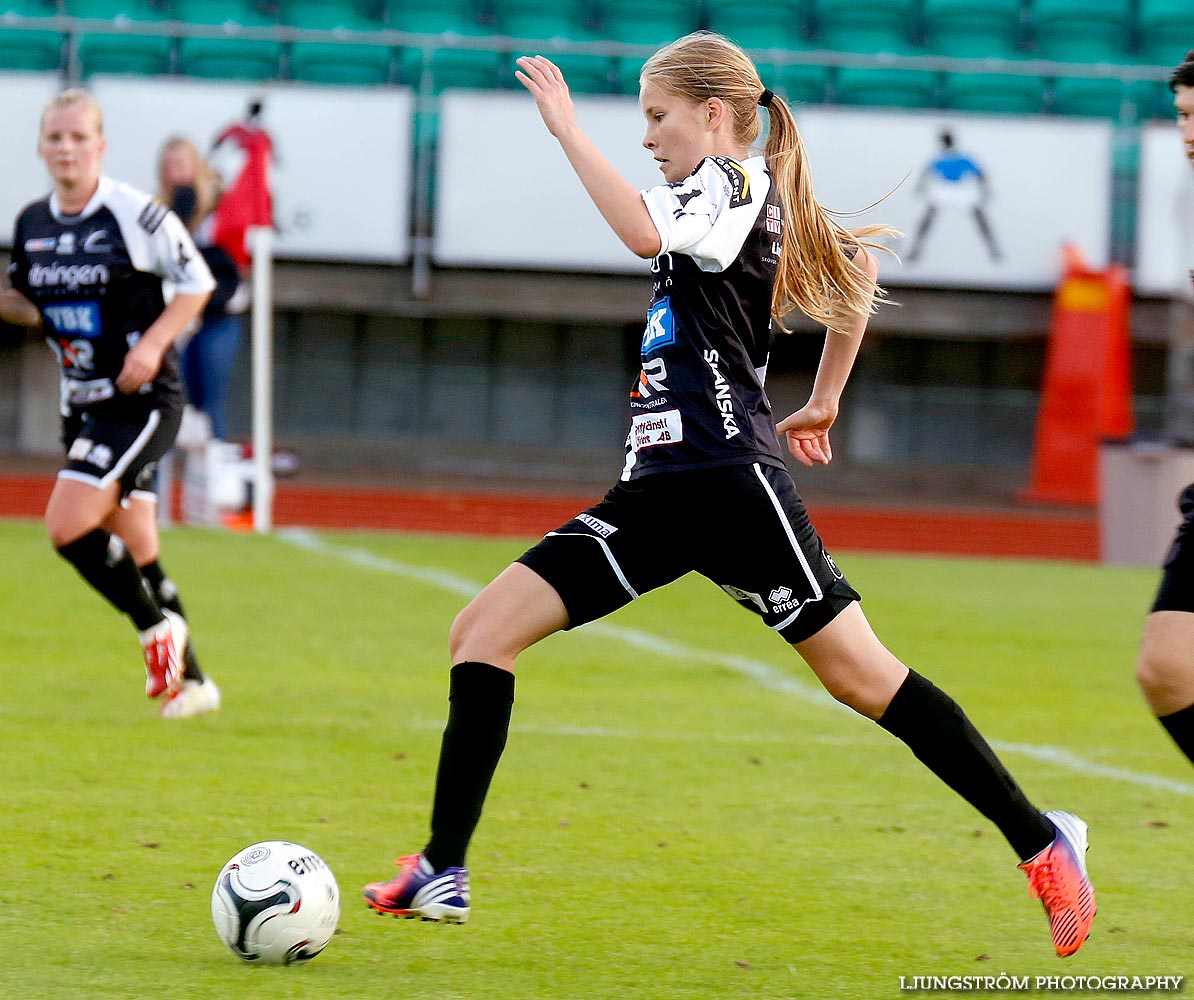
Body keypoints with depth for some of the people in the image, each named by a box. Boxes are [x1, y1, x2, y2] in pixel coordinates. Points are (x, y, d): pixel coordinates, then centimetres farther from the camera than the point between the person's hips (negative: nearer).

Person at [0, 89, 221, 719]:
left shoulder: (135, 214, -14)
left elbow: (196, 282, -6)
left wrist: (152, 344, -17)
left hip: (143, 401, -7)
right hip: (84, 406, 7)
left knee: (68, 527, -19)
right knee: (136, 552, 10)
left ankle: (158, 626, 1)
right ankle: (191, 682, 22)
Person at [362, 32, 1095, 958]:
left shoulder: (733, 185, -7)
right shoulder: (758, 201, 20)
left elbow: (643, 231, -28)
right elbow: (857, 271, 33)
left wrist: (565, 125, -21)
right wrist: (823, 403, 37)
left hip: (730, 478, -10)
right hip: (660, 490, 10)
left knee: (860, 673, -7)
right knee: (482, 631, -1)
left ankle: (1043, 843, 3)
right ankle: (443, 874, -3)